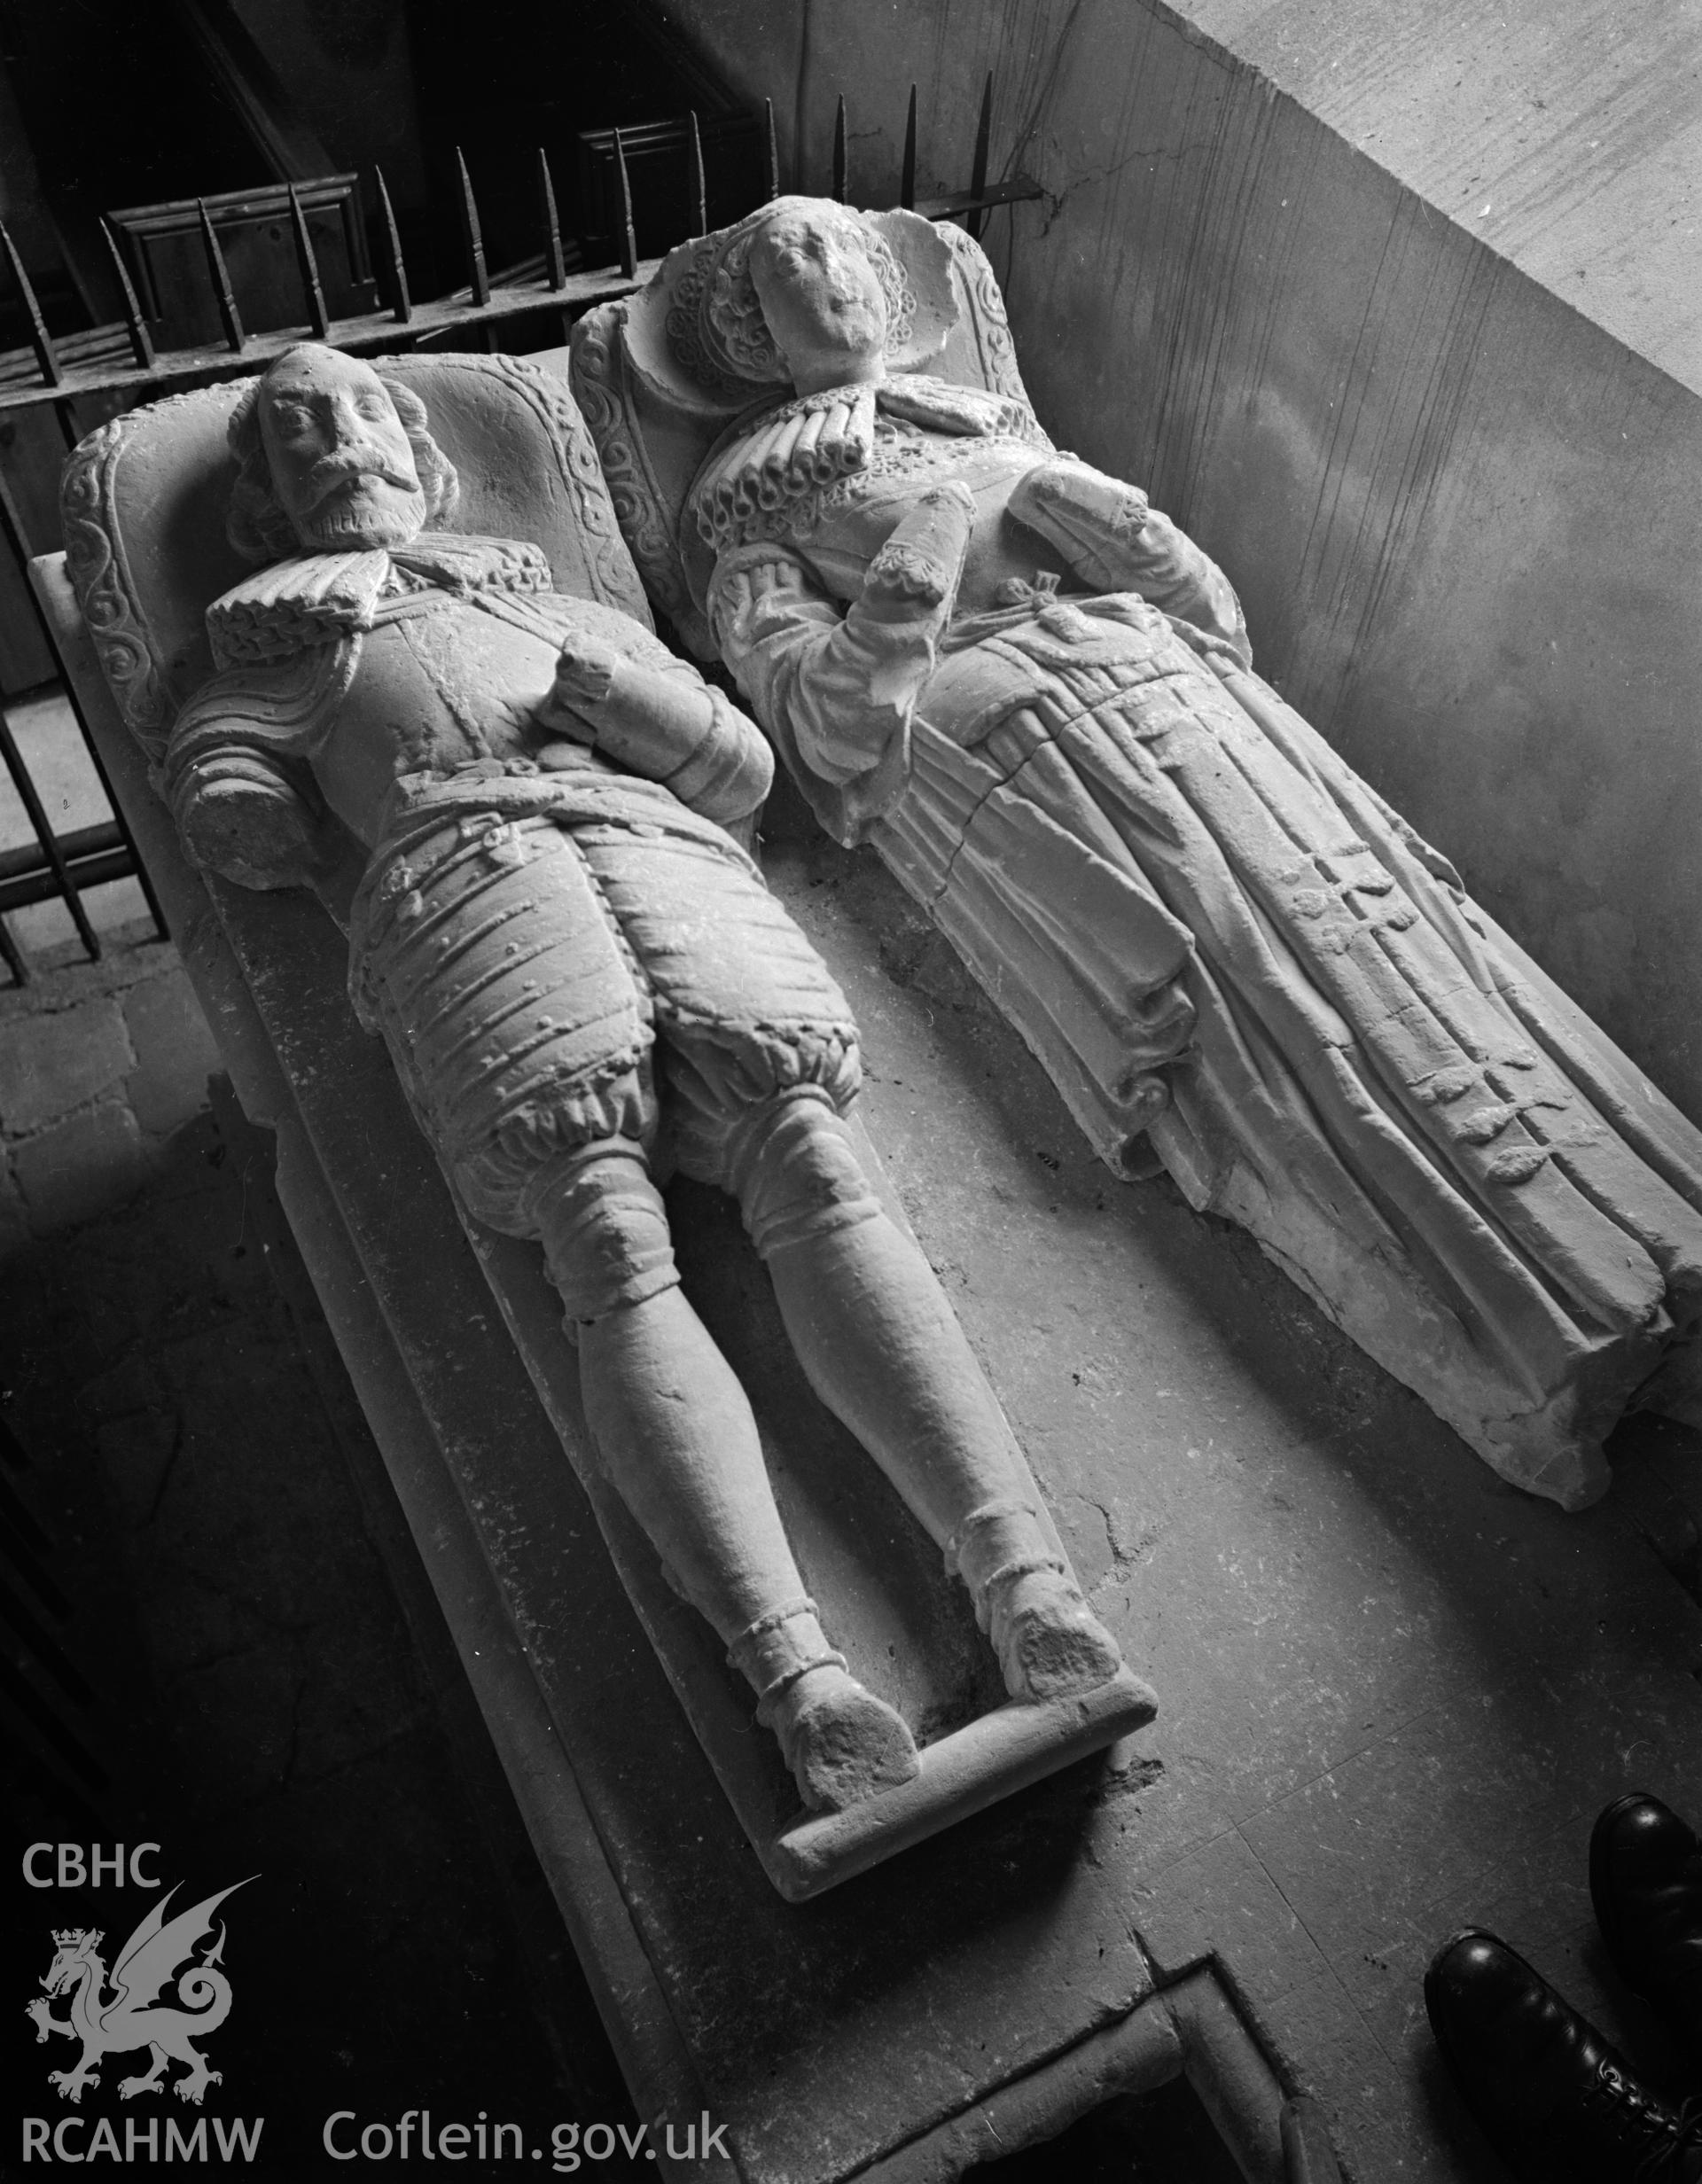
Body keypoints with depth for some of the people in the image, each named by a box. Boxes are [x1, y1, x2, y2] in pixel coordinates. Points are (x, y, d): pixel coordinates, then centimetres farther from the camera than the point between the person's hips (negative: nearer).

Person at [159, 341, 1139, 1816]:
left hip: (659, 849, 2)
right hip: (461, 870, -2)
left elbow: (746, 770, 25)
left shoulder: (561, 606, 38)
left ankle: (1022, 1577, -37)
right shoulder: (273, 641, 34)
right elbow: (232, 829, 14)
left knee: (812, 1164, -27)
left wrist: (617, 687, 10)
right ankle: (794, 1669, -42)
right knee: (614, 1246, -29)